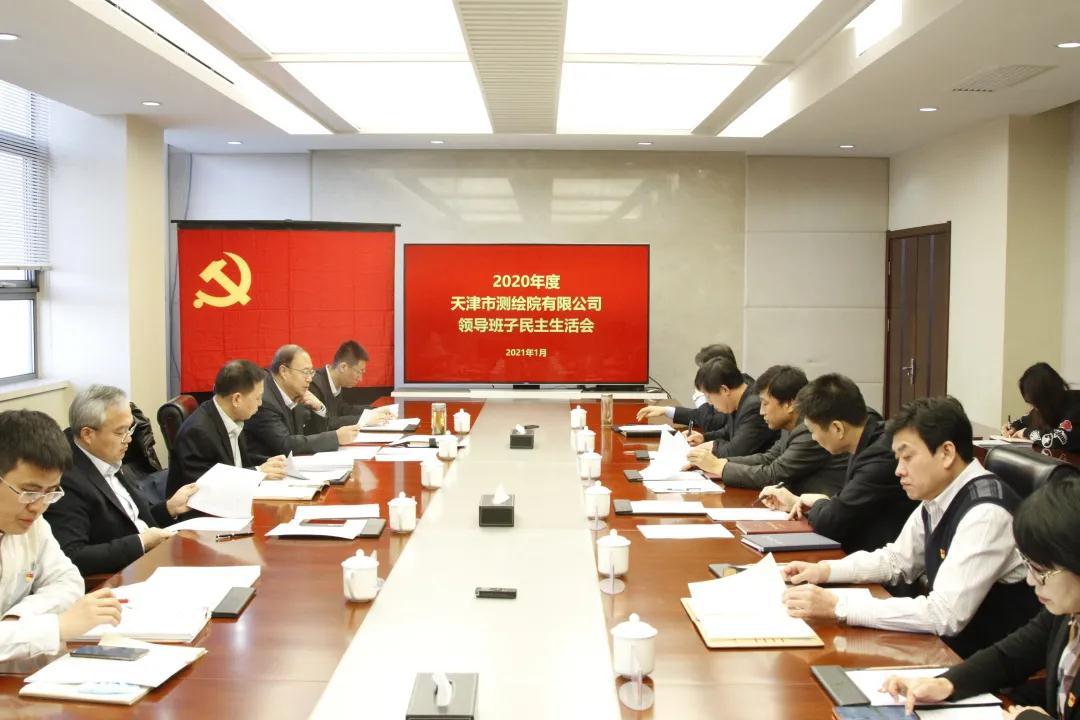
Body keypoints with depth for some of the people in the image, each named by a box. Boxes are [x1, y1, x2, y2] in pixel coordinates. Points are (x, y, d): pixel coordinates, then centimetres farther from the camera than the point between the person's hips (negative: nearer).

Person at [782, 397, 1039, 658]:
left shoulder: (986, 513, -25)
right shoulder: (936, 500, 1)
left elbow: (946, 615, -29)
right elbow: (896, 560, 15)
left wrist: (838, 607, -29)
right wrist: (824, 570, 0)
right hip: (948, 641, 7)